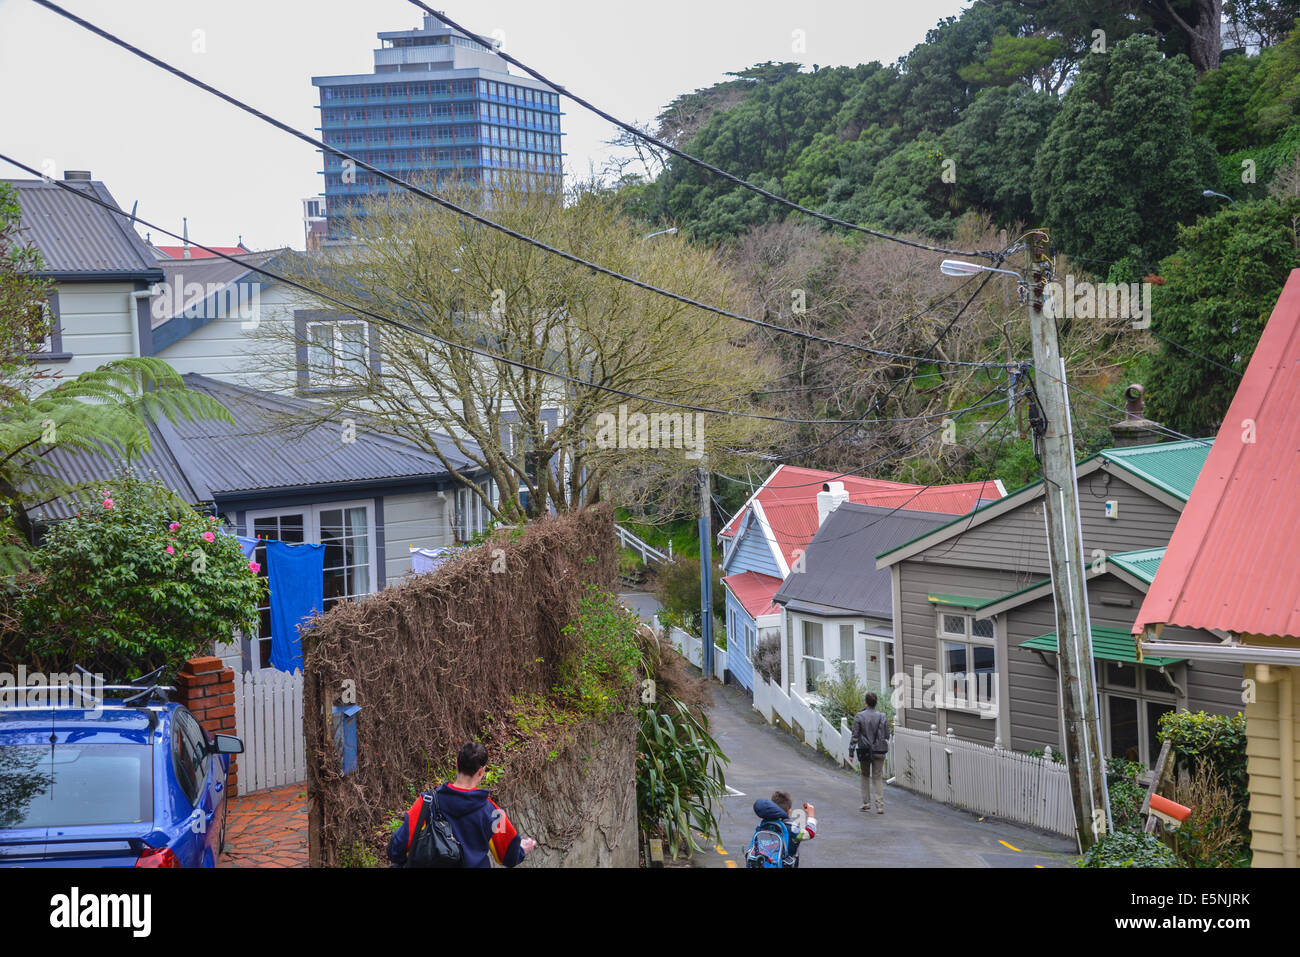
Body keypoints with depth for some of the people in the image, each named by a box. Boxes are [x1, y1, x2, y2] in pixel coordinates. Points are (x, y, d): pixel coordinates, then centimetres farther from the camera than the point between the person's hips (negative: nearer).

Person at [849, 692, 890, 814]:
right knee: (878, 777, 4)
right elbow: (887, 736, 1)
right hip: (879, 751, 1)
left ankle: (866, 803, 17)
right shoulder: (882, 717, -4)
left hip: (864, 751, -1)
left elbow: (855, 736, -8)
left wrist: (851, 752, -4)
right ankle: (880, 805, -5)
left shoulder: (859, 716, -8)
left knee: (865, 776, 17)